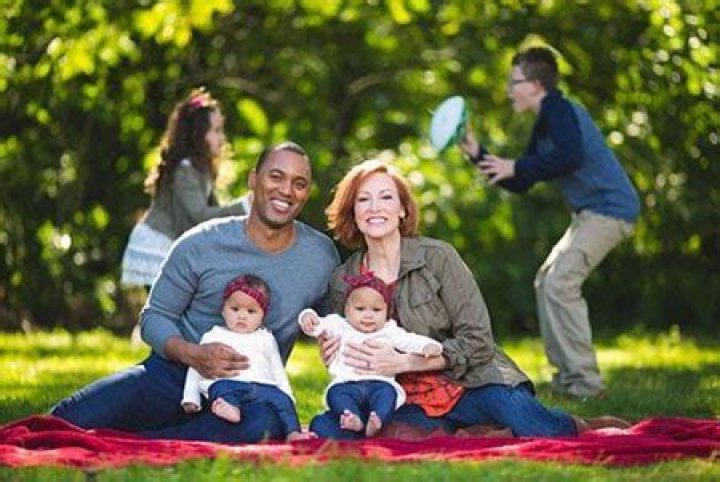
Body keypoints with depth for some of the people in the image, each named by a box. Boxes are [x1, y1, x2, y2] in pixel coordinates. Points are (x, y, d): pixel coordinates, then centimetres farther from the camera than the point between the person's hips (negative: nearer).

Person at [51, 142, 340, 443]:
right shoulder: (200, 245, -4)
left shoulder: (322, 256, 4)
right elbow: (154, 317, 1)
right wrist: (193, 355, -20)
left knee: (263, 426, -41)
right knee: (69, 419, -23)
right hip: (174, 373, 0)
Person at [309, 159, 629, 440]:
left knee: (527, 421, -38)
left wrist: (402, 362, -19)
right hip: (409, 403, 5)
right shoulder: (341, 281, 5)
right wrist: (334, 357, -7)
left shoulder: (437, 257, -6)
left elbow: (478, 341, -10)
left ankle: (583, 428, -4)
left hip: (470, 385, -5)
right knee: (324, 427, -25)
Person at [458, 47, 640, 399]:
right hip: (590, 213, 11)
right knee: (547, 281, 14)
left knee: (560, 283, -16)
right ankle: (568, 375, 18)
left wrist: (515, 167, -23)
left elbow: (572, 157, -32)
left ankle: (585, 382, -14)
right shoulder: (544, 126, 18)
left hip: (610, 209, -11)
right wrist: (477, 154, 14)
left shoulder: (561, 111, -13)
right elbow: (519, 185, 21)